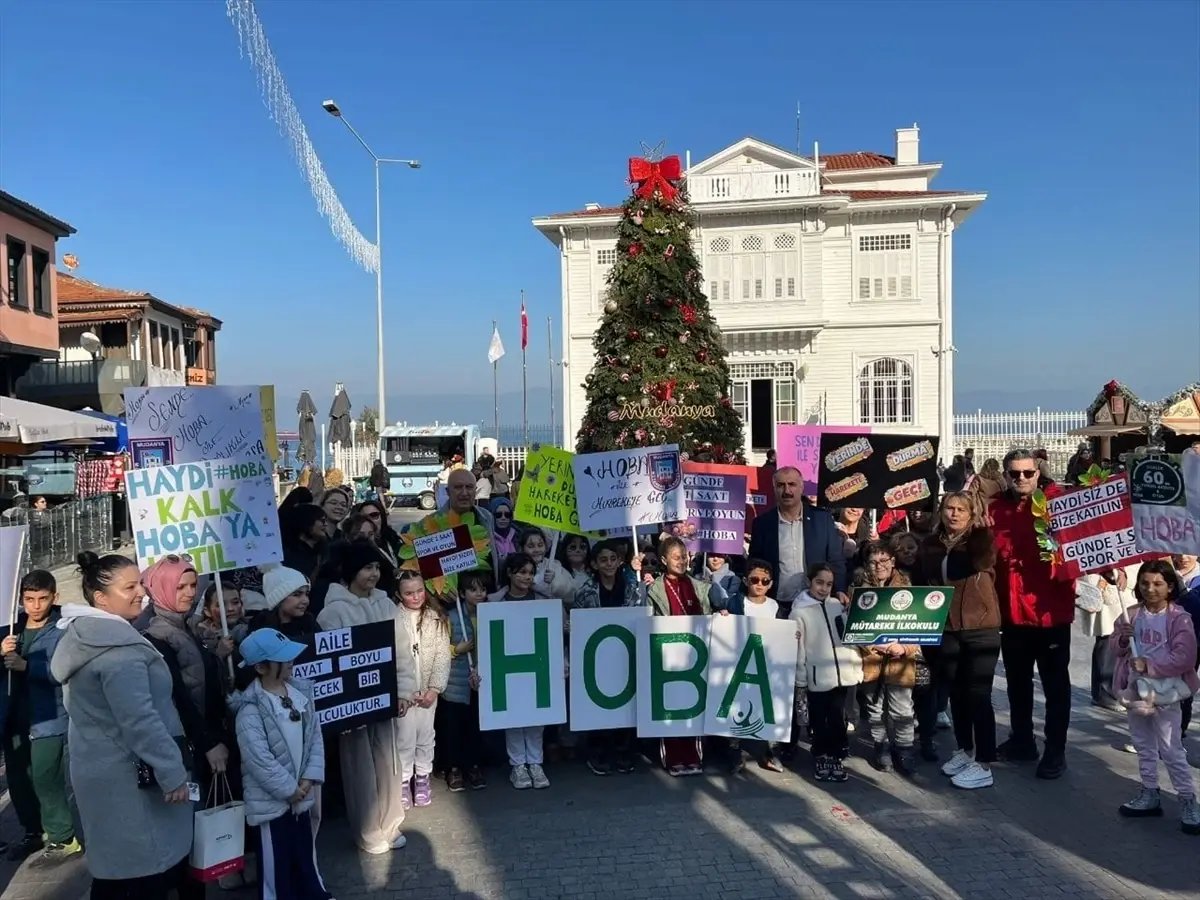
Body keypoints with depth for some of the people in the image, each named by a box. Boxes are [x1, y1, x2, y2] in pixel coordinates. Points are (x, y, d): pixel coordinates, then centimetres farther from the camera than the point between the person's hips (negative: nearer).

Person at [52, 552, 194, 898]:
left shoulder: (83, 634, 10)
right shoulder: (117, 647, -23)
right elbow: (140, 720, -26)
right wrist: (172, 771, -21)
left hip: (100, 767, 10)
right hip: (128, 775, -10)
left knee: (114, 869, 19)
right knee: (151, 870, -1)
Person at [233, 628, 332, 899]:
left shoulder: (301, 691, 0)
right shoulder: (251, 708, -20)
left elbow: (315, 736, 2)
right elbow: (258, 758, -24)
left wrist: (309, 779, -7)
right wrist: (289, 788, -16)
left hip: (301, 792, 6)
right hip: (271, 798, -6)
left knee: (305, 853, 23)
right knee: (275, 859, 8)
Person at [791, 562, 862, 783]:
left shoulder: (838, 605, 6)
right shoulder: (799, 612, -6)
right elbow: (797, 650, -5)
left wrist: (857, 668, 9)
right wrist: (800, 682, -5)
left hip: (842, 674, 3)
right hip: (817, 677, -3)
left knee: (838, 720, 9)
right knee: (819, 721, 8)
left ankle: (835, 757, 23)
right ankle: (821, 758, 23)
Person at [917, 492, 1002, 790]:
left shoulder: (981, 538, -5)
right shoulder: (931, 544, 7)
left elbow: (981, 562, -26)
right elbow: (921, 582, 13)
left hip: (980, 628, -5)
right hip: (945, 629, 5)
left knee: (978, 694, -3)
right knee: (956, 691, 15)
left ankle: (984, 765, 4)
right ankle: (964, 751, 31)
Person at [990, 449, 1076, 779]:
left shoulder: (1058, 501, -7)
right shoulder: (996, 508, 4)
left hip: (1051, 609, -4)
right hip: (1011, 611, 5)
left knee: (1055, 684, 8)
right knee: (1017, 682, 18)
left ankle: (1055, 752, 19)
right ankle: (1022, 741, 34)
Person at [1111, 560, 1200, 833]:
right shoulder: (1133, 616, 3)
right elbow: (1117, 649, 9)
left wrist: (1149, 665, -21)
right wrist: (1122, 638, -12)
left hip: (1165, 693, -6)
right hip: (1136, 691, 6)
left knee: (1171, 751, -2)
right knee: (1144, 747, 16)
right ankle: (1149, 795, 29)